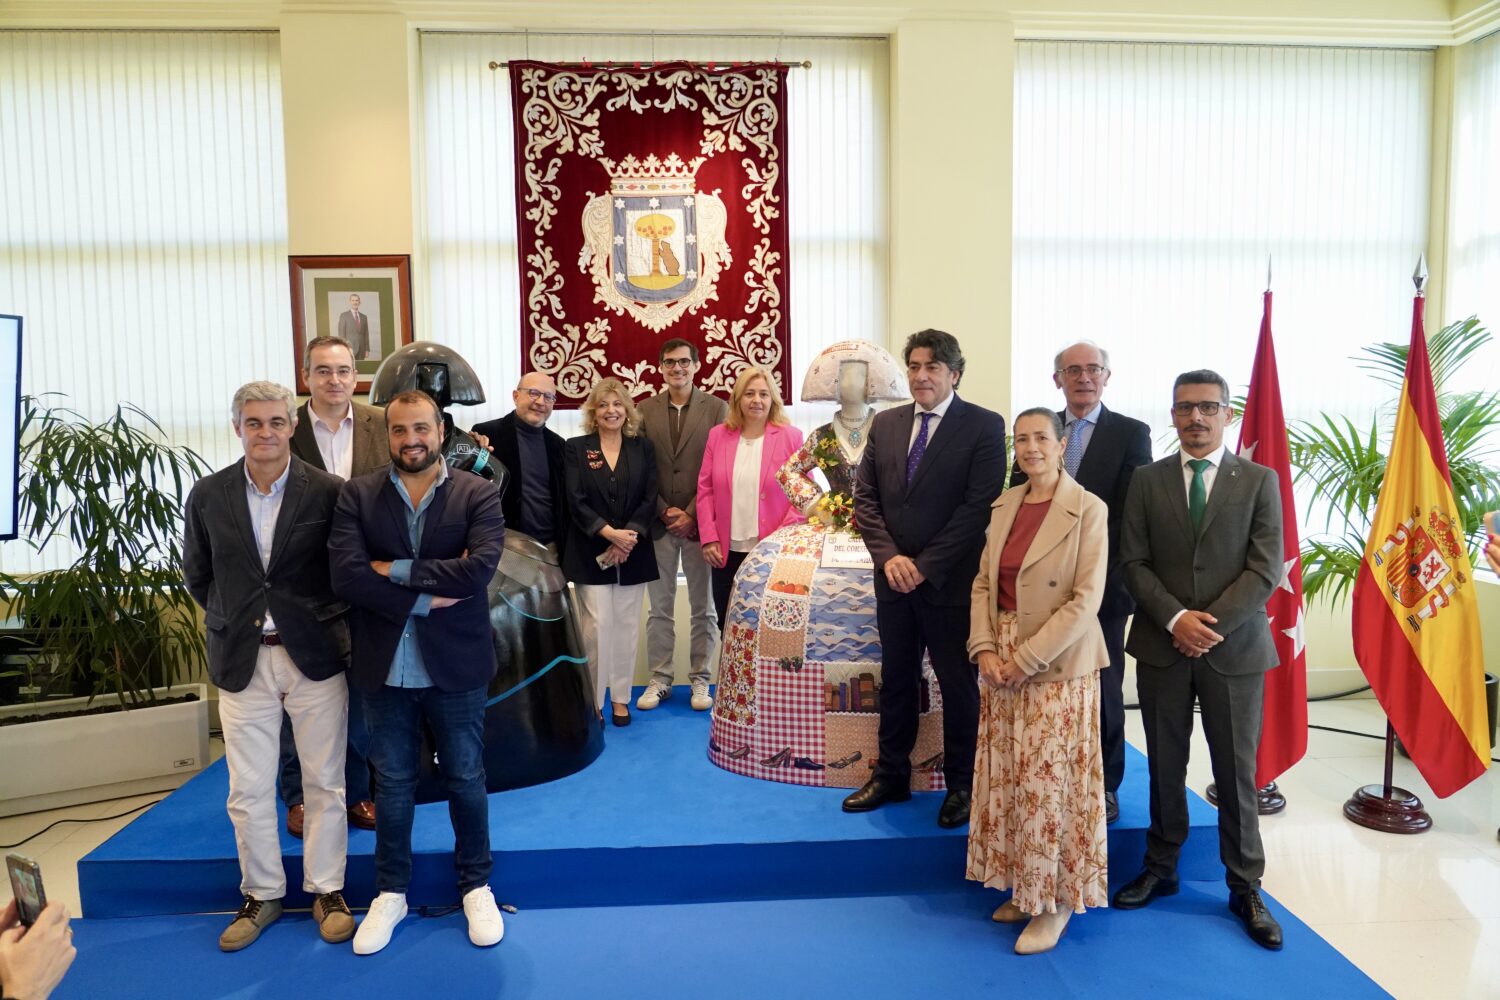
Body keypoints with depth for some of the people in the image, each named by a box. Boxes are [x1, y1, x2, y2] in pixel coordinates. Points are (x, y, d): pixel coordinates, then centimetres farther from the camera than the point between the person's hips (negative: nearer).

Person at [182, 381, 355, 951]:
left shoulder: (328, 492, -7)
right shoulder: (208, 496, 1)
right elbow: (196, 574, 14)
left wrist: (324, 623, 1)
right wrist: (231, 620, 10)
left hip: (315, 655, -2)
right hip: (242, 661, 2)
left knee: (324, 783, 8)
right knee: (248, 791, 9)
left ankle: (327, 890, 24)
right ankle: (261, 894, 27)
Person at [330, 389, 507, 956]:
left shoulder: (477, 495, -5)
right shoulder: (357, 496, -1)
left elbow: (480, 568, -20)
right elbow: (346, 576, -14)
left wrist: (398, 571, -16)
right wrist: (425, 600, -18)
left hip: (454, 666, -1)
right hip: (385, 669, 1)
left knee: (466, 779, 12)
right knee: (392, 783, 15)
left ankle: (476, 887, 31)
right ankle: (390, 893, 33)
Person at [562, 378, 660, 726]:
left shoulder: (643, 448, 8)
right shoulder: (576, 448, 3)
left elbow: (649, 499, 1)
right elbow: (576, 501, -6)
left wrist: (629, 535, -13)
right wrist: (608, 533, -17)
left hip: (633, 551, 2)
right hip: (591, 552, -2)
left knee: (626, 626, 6)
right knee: (597, 625, -5)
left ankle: (620, 697, 17)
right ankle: (593, 699, 7)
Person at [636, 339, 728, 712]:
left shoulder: (716, 408, 0)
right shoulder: (646, 410, 6)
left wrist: (691, 514, -11)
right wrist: (665, 512, -6)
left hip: (699, 522, -2)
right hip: (659, 523, 2)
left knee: (703, 607, 7)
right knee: (660, 608, 8)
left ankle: (700, 679, 18)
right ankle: (660, 679, 18)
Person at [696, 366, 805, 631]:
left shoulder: (791, 437, -2)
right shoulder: (717, 435, 6)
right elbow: (705, 490, 6)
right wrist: (708, 538, -3)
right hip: (726, 551, 3)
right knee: (728, 626, 10)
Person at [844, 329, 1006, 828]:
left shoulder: (984, 426, -7)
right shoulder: (885, 423, 8)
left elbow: (979, 506, -13)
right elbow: (865, 496, 6)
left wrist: (926, 566, -15)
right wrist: (889, 557, -8)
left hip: (951, 581, -4)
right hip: (894, 577, 5)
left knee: (958, 683, 7)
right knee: (896, 679, 14)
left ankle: (961, 785, 23)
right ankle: (891, 776, 28)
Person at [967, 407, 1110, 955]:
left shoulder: (1088, 509, -10)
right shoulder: (1004, 504, 8)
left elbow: (1086, 600, -14)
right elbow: (983, 583, 9)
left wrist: (1025, 659, -16)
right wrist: (984, 649, -6)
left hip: (1056, 664, -6)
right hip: (1000, 662, 6)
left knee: (1050, 782, 1)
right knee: (1007, 780, 11)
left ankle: (1057, 900, 17)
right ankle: (1025, 887, 27)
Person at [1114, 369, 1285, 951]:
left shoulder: (1259, 481, 1)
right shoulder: (1147, 481, 4)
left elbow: (1266, 568, -6)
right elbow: (1133, 563, 0)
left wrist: (1212, 623, -15)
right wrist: (1175, 618, -13)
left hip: (1234, 647, -1)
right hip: (1161, 646, 1)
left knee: (1236, 771, 6)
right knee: (1165, 767, 12)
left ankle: (1245, 889, 21)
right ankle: (1160, 870, 27)